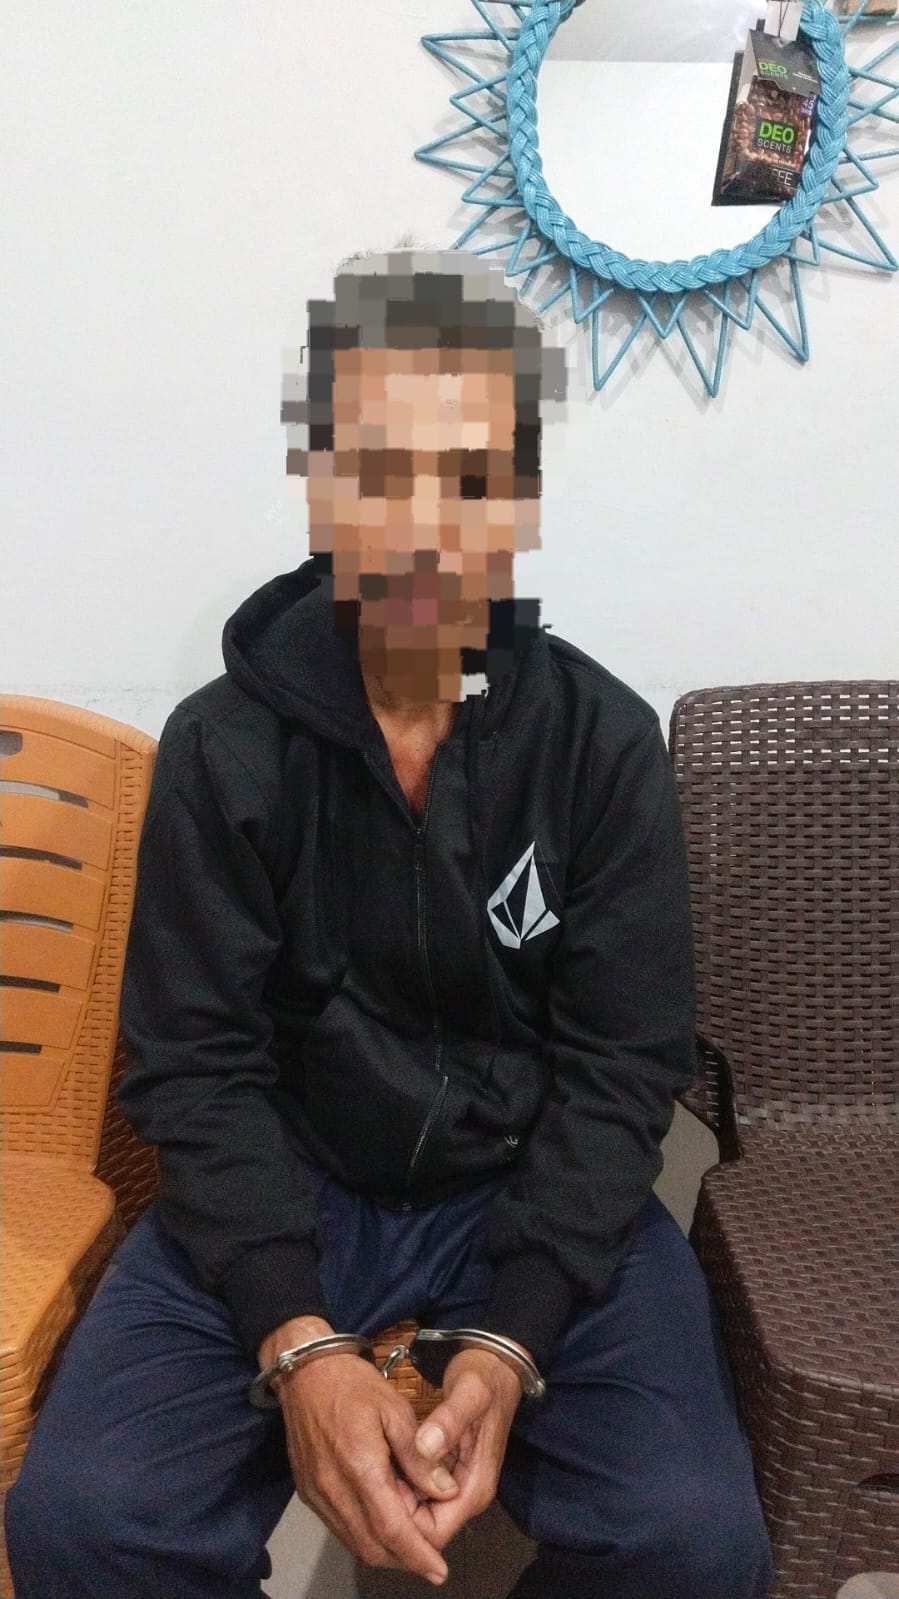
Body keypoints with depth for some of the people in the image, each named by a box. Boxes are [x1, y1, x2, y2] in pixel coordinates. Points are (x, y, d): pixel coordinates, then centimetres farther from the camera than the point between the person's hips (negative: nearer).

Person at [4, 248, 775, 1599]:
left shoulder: (604, 741, -7)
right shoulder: (223, 744, -7)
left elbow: (621, 1066, -7)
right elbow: (198, 1065, -8)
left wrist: (506, 1346, -20)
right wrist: (298, 1343, -22)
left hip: (538, 1192, 1)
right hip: (283, 1192, 0)